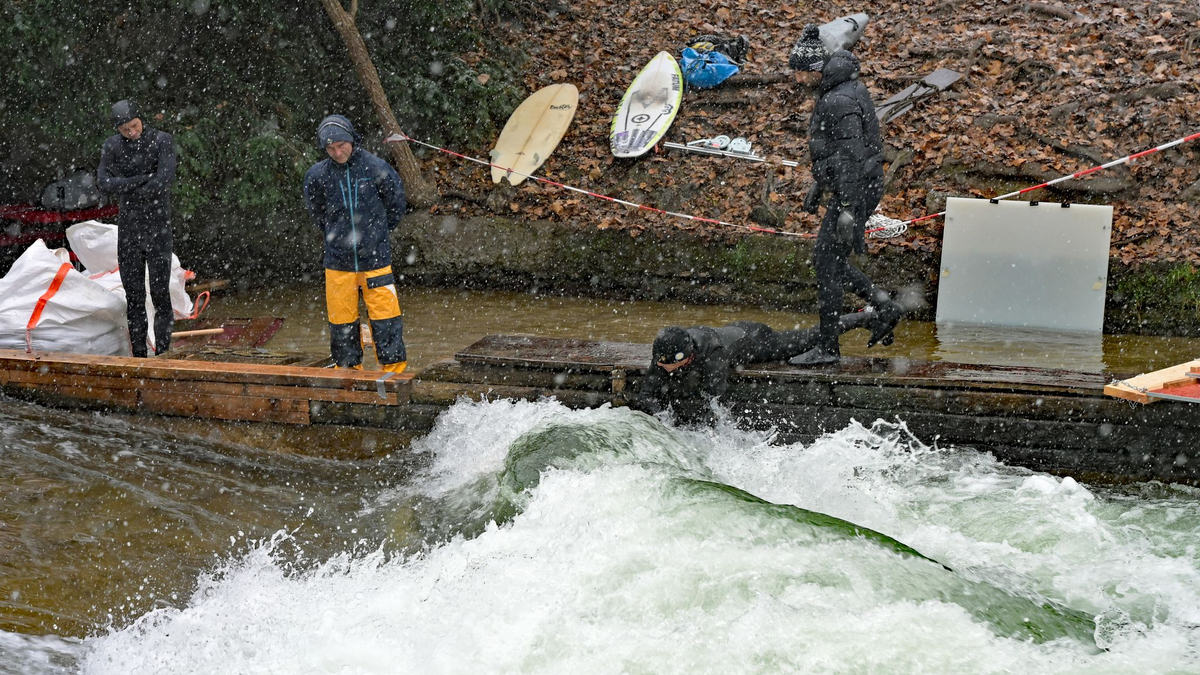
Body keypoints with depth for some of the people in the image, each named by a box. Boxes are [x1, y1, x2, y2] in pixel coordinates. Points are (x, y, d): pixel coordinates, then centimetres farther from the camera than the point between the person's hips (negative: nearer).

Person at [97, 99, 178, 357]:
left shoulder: (163, 140, -8)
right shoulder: (112, 146, 1)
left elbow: (165, 181, -21)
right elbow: (104, 184, -11)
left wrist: (129, 194, -10)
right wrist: (143, 179, -18)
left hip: (158, 229, -3)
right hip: (128, 231, 3)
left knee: (160, 295, -6)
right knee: (133, 297, 5)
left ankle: (162, 354, 1)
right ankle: (139, 355, 11)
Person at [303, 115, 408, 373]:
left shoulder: (376, 168, -8)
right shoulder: (317, 175, -3)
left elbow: (396, 204, 9)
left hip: (375, 258, -1)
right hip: (338, 262, 1)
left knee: (386, 318, -2)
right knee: (341, 322, 5)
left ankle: (394, 369, 9)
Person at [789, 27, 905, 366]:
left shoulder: (840, 101, -22)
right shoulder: (833, 90, 11)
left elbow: (851, 154, -26)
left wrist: (848, 209, -28)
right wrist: (818, 186, 28)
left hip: (856, 189, -10)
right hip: (842, 187, 10)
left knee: (828, 263, -4)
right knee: (827, 258, 16)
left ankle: (827, 348, 3)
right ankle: (884, 307, 19)